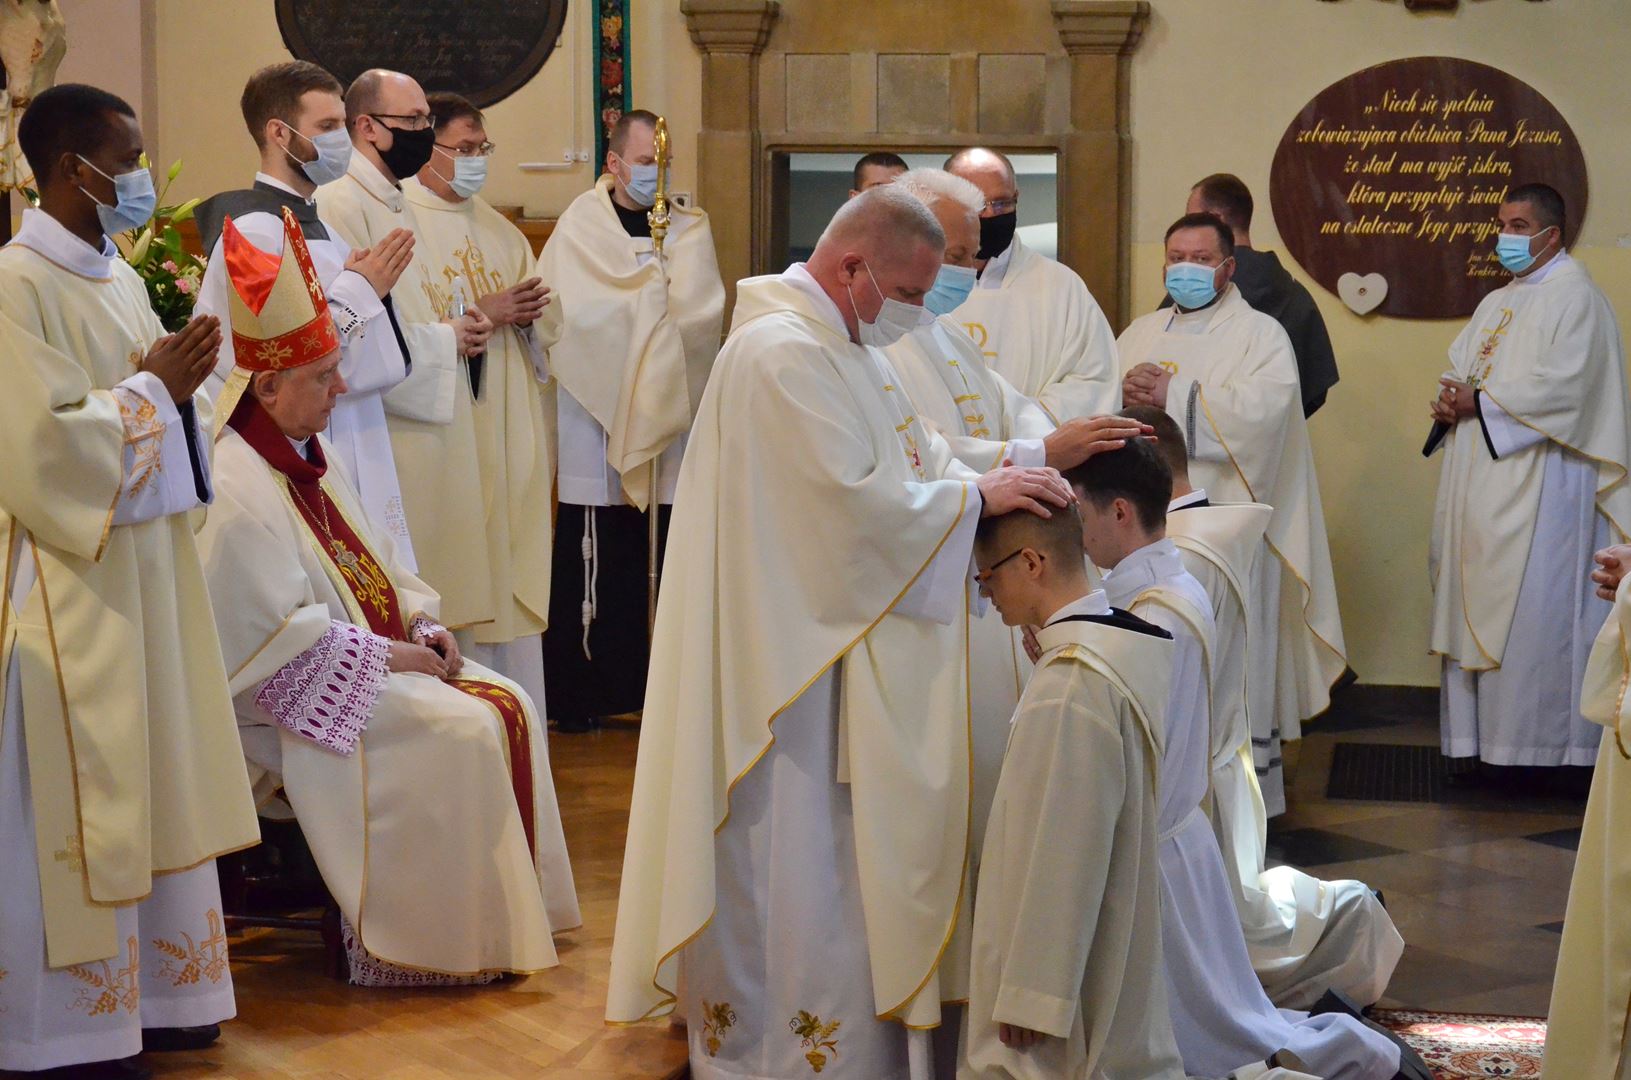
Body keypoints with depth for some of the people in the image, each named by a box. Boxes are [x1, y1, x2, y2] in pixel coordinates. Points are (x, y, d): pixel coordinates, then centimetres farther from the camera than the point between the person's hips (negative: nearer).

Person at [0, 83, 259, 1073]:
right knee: (81, 796, -3)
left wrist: (184, 383, -2)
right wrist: (151, 387, -12)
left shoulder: (120, 279, 12)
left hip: (148, 567, 8)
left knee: (155, 785, 11)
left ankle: (153, 992, 21)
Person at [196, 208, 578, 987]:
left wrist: (423, 623, 3)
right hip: (296, 703, -10)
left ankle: (518, 909, -2)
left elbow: (373, 567, 21)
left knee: (510, 708, -4)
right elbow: (283, 634, -23)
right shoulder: (235, 486, -19)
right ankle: (454, 942, -13)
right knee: (463, 732, -22)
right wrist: (389, 656, -17)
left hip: (367, 662, 10)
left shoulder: (307, 462, 14)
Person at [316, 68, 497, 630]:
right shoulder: (339, 205, -13)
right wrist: (445, 338, -11)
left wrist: (461, 325, 8)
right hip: (388, 434, -10)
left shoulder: (402, 208, 18)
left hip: (435, 424, 10)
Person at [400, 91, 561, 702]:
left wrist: (525, 312, -5)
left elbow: (548, 320, 17)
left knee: (512, 554, 7)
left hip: (508, 424, 7)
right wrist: (481, 313, -15)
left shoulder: (496, 229, 18)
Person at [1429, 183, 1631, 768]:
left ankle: (1538, 739, -3)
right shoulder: (1498, 302, 19)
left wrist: (1480, 403, -14)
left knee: (1530, 608, -8)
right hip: (1482, 480, 9)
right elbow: (1459, 365, 19)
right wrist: (1450, 403, -4)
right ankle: (1482, 728, 14)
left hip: (1537, 484, -9)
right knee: (1477, 603, 8)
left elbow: (1563, 386, -18)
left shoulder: (1576, 297, -8)